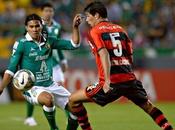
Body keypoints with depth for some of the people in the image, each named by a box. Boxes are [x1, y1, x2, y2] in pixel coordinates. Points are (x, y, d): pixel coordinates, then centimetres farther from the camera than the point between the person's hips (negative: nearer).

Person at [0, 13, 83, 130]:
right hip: (31, 88, -6)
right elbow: (11, 70, -8)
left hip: (50, 85, 6)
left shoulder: (49, 41, 3)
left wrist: (75, 27, -10)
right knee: (48, 98, -38)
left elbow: (73, 44, 3)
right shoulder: (21, 44, -9)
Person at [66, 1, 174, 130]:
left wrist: (107, 80, -24)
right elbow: (130, 56, 16)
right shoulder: (120, 29, 17)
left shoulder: (95, 31, 1)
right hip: (130, 79, 6)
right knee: (148, 105, 28)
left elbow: (104, 54, -16)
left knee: (73, 100, 7)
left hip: (112, 82, -5)